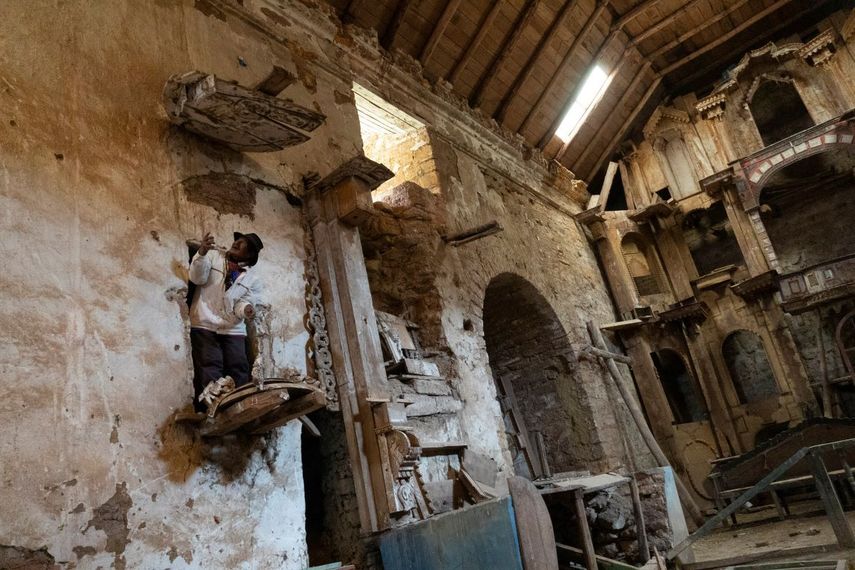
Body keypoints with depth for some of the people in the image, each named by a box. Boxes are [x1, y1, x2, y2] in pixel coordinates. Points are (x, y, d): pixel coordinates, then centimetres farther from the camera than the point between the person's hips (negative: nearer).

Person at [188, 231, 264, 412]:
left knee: (239, 373, -2)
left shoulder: (253, 280, 7)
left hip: (233, 329, 2)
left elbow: (242, 303, -1)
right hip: (205, 325, -2)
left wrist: (246, 309, -26)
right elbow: (197, 278, -7)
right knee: (209, 373, -9)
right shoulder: (213, 255, 7)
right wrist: (202, 252, -22)